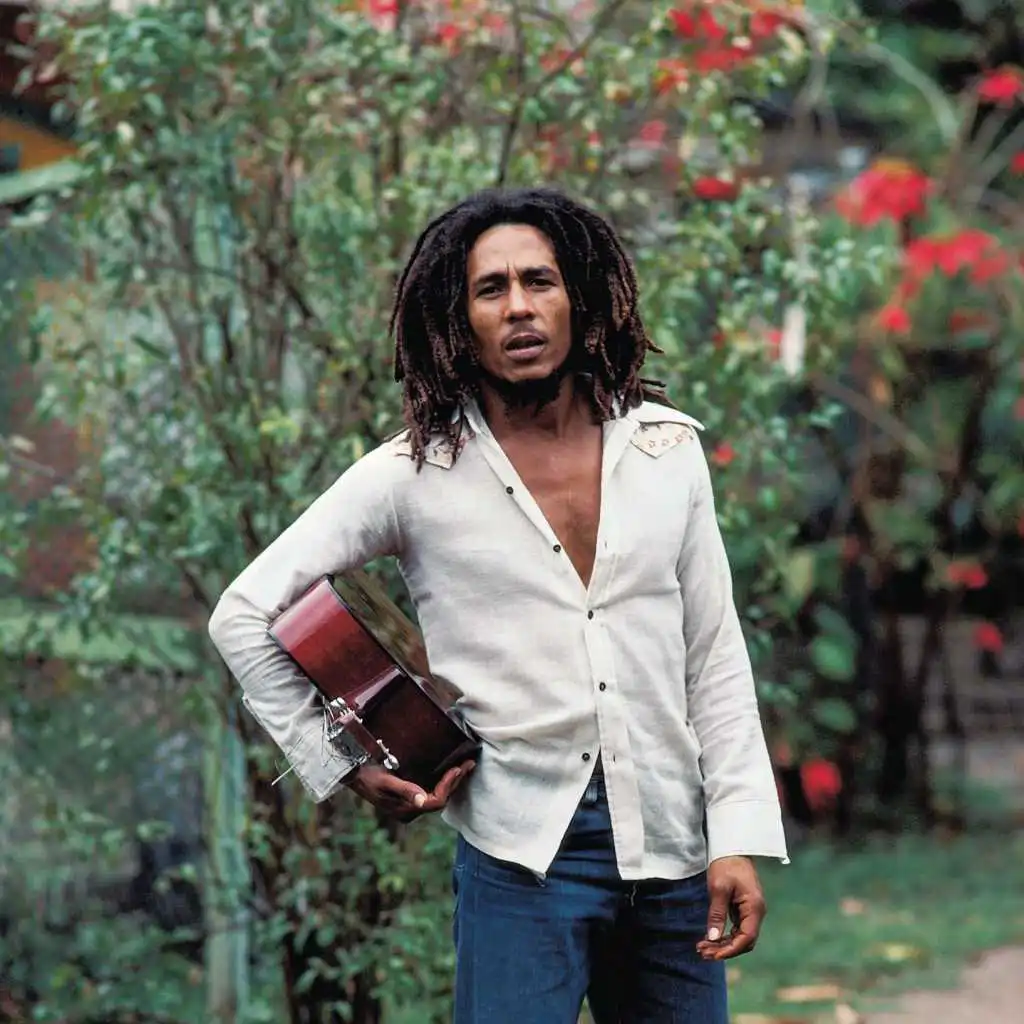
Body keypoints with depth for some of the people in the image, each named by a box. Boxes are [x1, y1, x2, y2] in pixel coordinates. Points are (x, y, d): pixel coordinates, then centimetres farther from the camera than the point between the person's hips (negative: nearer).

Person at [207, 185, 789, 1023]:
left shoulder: (666, 447, 5)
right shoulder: (416, 473, -3)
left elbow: (714, 652, 8)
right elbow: (245, 616, 2)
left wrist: (740, 836, 1)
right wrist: (344, 765, 0)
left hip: (672, 855, 3)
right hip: (523, 854, -3)